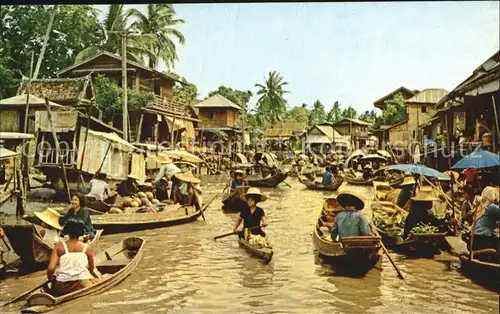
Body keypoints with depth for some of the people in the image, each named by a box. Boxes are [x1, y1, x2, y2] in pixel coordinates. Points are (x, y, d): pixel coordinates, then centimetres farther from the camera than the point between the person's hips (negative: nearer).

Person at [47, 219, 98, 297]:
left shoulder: (59, 246, 1)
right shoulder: (87, 248, 3)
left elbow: (51, 268, -6)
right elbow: (91, 269, 9)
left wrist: (49, 277, 16)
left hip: (62, 287, 3)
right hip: (83, 284, -3)